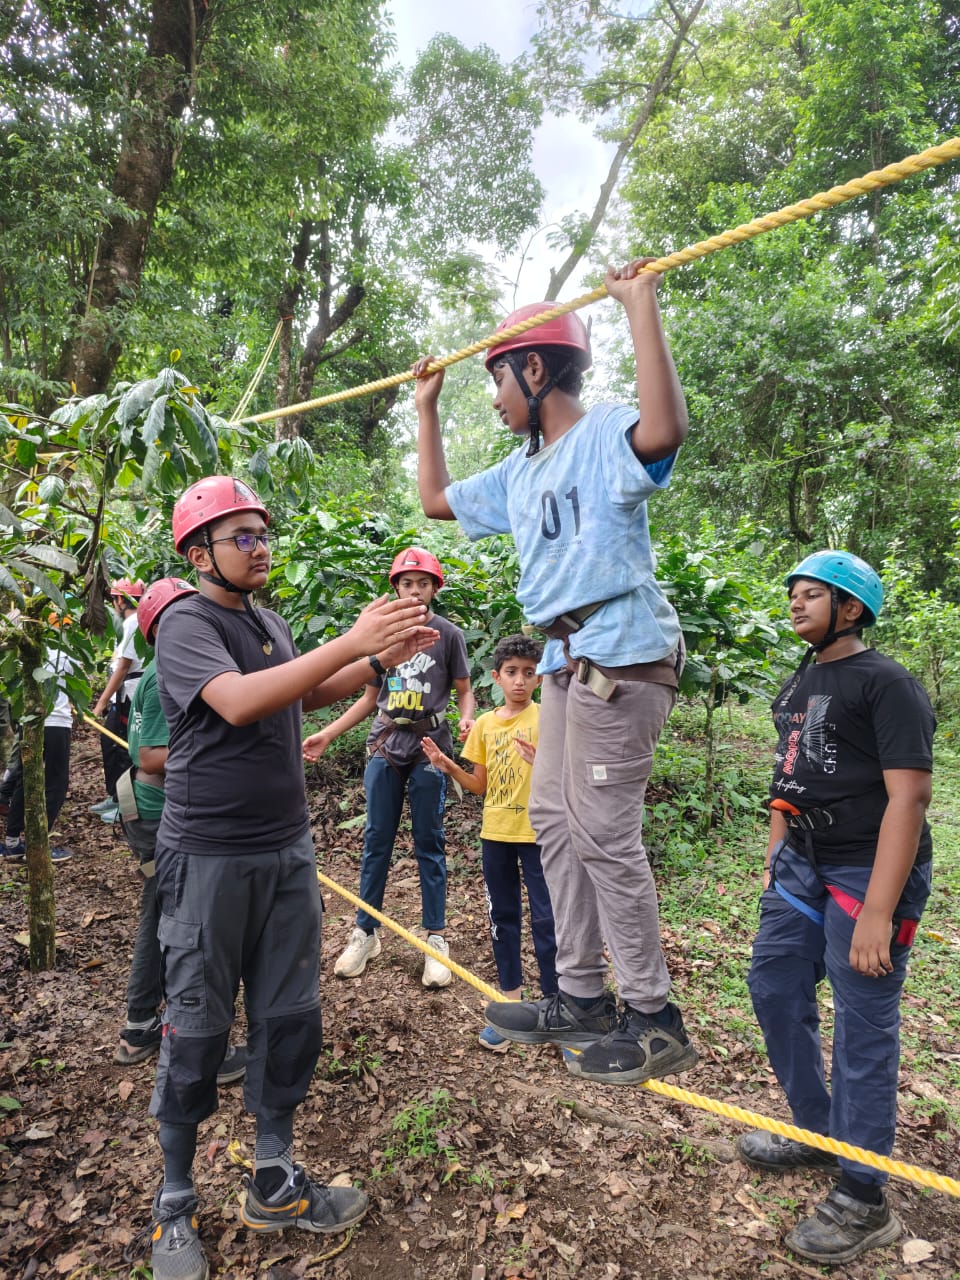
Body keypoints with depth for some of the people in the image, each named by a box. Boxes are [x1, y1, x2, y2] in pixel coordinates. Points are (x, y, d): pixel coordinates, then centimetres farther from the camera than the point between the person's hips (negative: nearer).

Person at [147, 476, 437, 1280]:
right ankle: (176, 1205, 25)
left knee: (290, 1019, 12)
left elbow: (309, 696, 19)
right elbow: (240, 702, -30)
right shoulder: (188, 624, -12)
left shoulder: (267, 621, 11)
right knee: (198, 1030, 5)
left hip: (287, 851, 7)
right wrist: (351, 642, -34)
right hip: (211, 858, -7)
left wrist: (381, 657, 3)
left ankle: (274, 1186, 28)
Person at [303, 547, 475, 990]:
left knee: (429, 842, 3)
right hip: (385, 744, 2)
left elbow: (464, 690, 7)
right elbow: (370, 696, 15)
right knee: (376, 839, 6)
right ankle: (365, 932, 17)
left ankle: (436, 936, 11)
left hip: (429, 744, -2)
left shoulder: (448, 634, 4)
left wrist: (467, 720, -16)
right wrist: (327, 733, 9)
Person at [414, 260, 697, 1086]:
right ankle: (583, 999, 25)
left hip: (621, 654, -10)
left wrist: (642, 306, -24)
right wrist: (427, 409, 34)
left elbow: (665, 430, -32)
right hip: (568, 659, 10)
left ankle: (654, 1019, 9)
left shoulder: (606, 435, -8)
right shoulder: (520, 473, 20)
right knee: (555, 820, 12)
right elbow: (436, 500, 30)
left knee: (603, 833, -7)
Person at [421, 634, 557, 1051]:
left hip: (538, 833, -4)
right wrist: (449, 767, -8)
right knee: (502, 917, 12)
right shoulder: (484, 724, 5)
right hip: (495, 833, 4)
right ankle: (511, 1002, 26)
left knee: (546, 920, 0)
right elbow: (480, 786, 8)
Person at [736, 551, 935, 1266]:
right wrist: (774, 860, 14)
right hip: (802, 865, 8)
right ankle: (817, 1134, 35)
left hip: (867, 873, -8)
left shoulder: (886, 684, -13)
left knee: (862, 1032, 1)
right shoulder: (798, 686, 12)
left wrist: (877, 913, -24)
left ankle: (864, 1200, 18)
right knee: (774, 990, 15)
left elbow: (908, 797, -20)